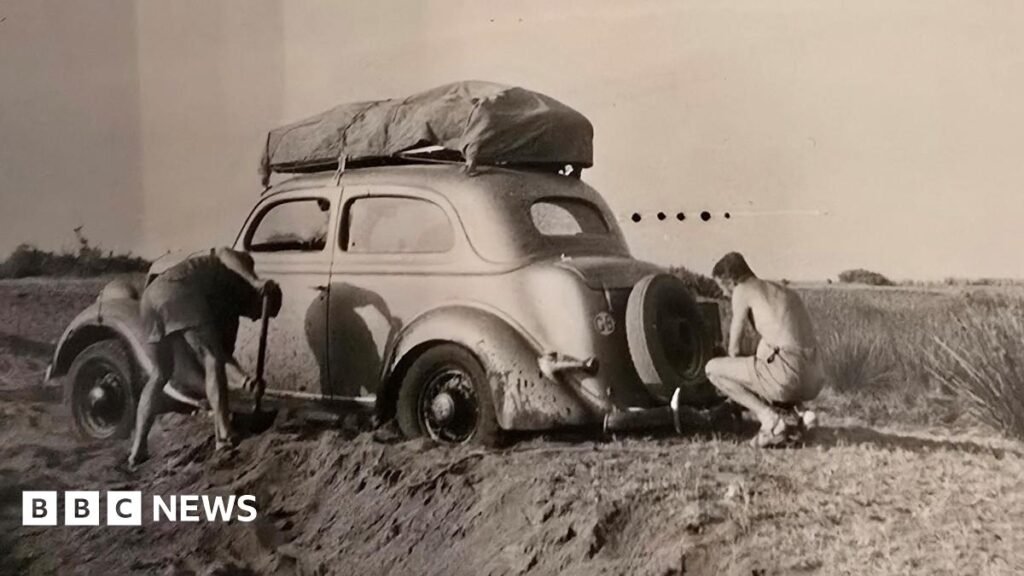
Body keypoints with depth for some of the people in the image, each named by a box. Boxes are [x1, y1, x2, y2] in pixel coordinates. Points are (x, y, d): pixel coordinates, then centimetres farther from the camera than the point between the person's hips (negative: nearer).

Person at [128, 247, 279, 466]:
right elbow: (222, 253, -5)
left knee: (160, 373, 18)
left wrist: (245, 379, 10)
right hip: (178, 292, -9)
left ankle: (137, 448, 18)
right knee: (212, 359, -8)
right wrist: (256, 282, -14)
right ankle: (224, 436, -17)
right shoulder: (240, 265, 19)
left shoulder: (229, 308, 33)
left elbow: (224, 355, 25)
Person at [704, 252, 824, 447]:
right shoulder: (785, 292, 28)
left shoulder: (743, 290, 5)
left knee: (712, 368, 7)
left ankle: (771, 420, -5)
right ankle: (794, 413, 10)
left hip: (789, 370, -8)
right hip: (815, 381, 8)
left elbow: (734, 348, 9)